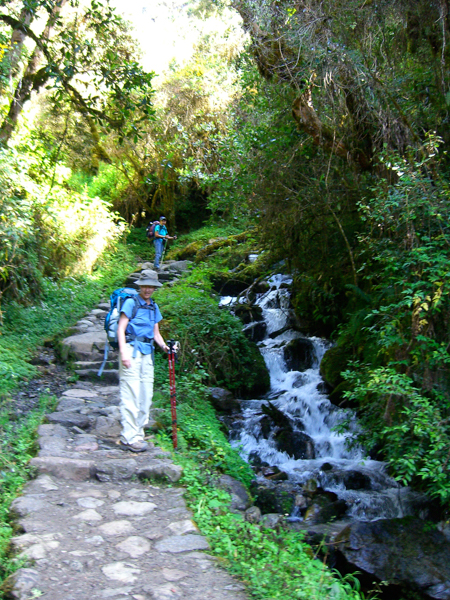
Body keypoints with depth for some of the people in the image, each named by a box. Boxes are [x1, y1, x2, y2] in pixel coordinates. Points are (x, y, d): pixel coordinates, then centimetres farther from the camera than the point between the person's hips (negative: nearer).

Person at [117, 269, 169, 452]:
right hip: (131, 349, -7)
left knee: (146, 394, 7)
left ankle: (137, 433, 16)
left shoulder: (154, 307, 17)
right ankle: (129, 437, -6)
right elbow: (121, 329, -7)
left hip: (147, 352, 7)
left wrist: (164, 346, 2)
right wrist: (123, 353, -17)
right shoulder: (131, 302, -2)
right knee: (130, 394, -9)